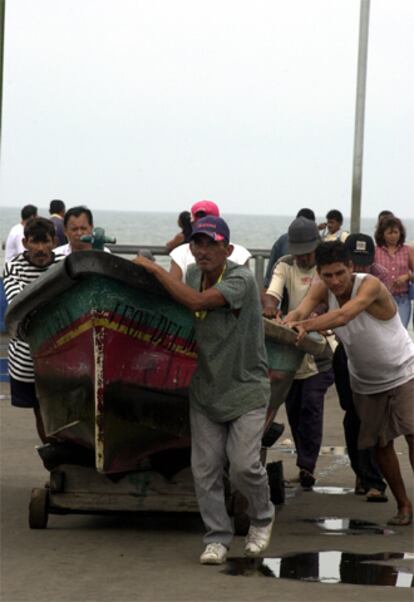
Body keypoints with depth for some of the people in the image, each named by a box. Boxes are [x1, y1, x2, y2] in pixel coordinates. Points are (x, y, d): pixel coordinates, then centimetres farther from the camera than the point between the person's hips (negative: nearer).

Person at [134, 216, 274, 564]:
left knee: (243, 463, -11)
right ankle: (218, 538, 10)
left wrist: (154, 268, -24)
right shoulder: (193, 274, 3)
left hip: (245, 387, -6)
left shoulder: (241, 280, -19)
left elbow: (197, 302, -31)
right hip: (206, 388, 6)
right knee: (205, 468, 0)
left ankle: (262, 518, 17)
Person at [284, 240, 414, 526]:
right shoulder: (322, 290, -10)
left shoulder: (370, 285, -28)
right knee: (381, 444, 9)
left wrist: (306, 325, -56)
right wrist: (290, 323, -50)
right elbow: (301, 312, -26)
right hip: (366, 382, 6)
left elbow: (343, 316, -43)